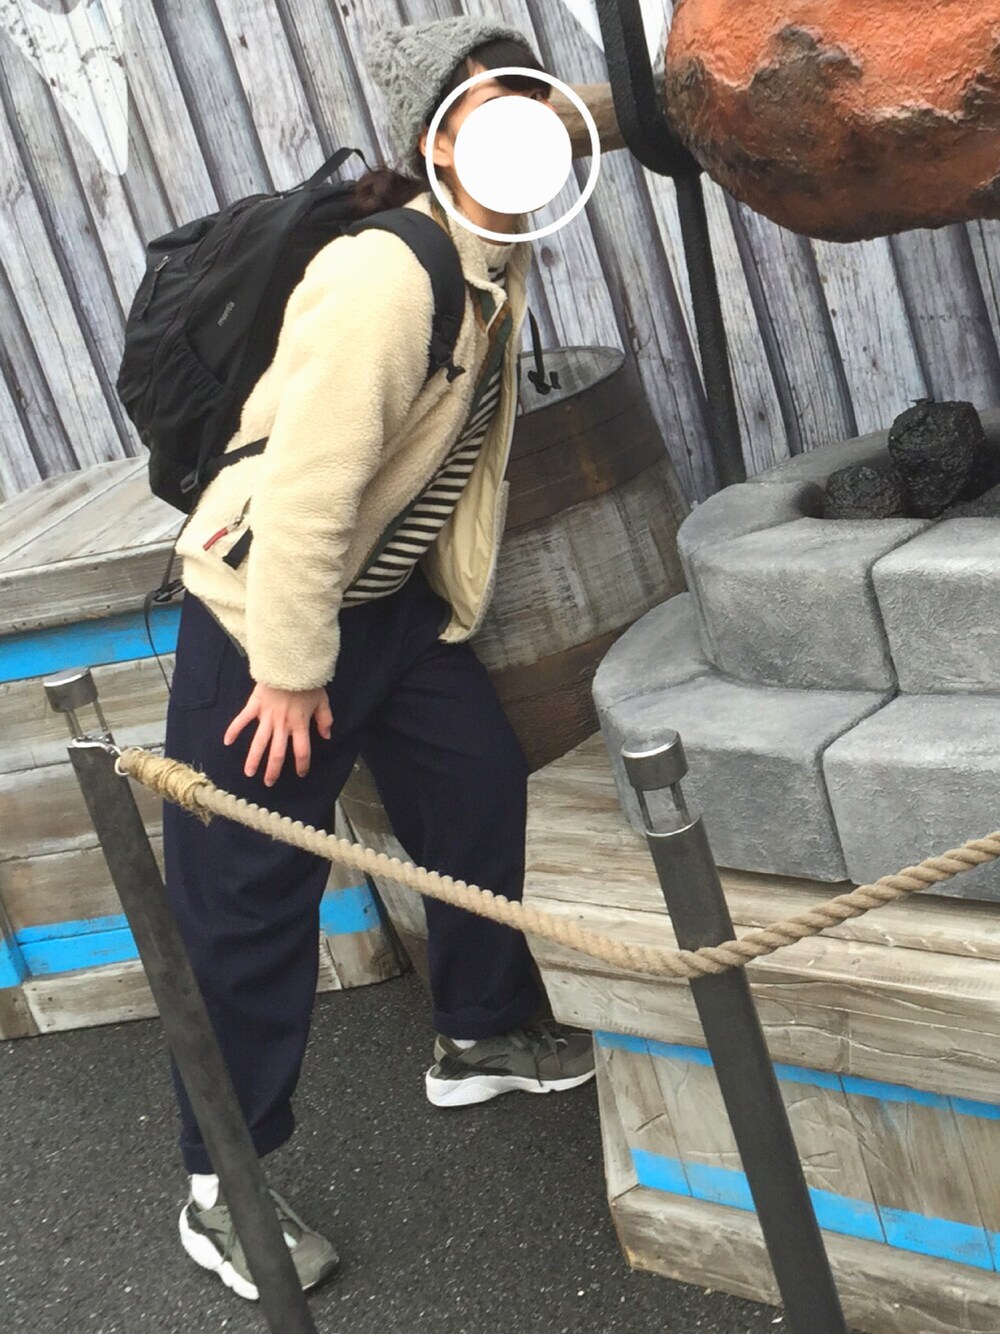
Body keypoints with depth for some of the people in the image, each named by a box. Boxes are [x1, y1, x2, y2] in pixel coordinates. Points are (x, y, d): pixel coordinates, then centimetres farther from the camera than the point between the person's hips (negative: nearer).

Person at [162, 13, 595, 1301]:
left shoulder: (498, 268, 2)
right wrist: (291, 672, -24)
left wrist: (449, 606, 15)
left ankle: (479, 1037, 37)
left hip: (392, 601, 9)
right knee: (247, 893, -2)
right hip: (265, 612, -9)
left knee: (483, 788, 13)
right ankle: (218, 1190, 11)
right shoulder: (385, 278, -28)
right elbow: (306, 486, -29)